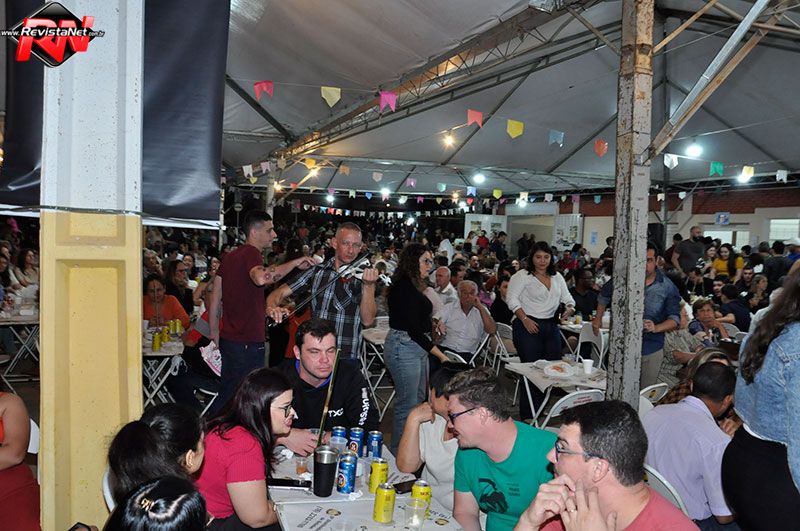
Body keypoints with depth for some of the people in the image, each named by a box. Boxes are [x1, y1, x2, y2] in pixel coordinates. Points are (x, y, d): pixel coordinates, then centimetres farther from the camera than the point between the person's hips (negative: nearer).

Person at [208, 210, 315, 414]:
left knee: (226, 394, 19)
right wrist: (295, 263, -29)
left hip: (229, 339, 9)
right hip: (249, 342, -9)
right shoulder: (251, 253, -14)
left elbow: (214, 299, 16)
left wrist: (214, 334, 21)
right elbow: (261, 278, -38)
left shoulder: (230, 256, 13)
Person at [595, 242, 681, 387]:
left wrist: (656, 328, -23)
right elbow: (604, 296, 18)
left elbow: (674, 318, -5)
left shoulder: (667, 287, -6)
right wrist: (598, 319, 20)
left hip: (652, 350, -1)